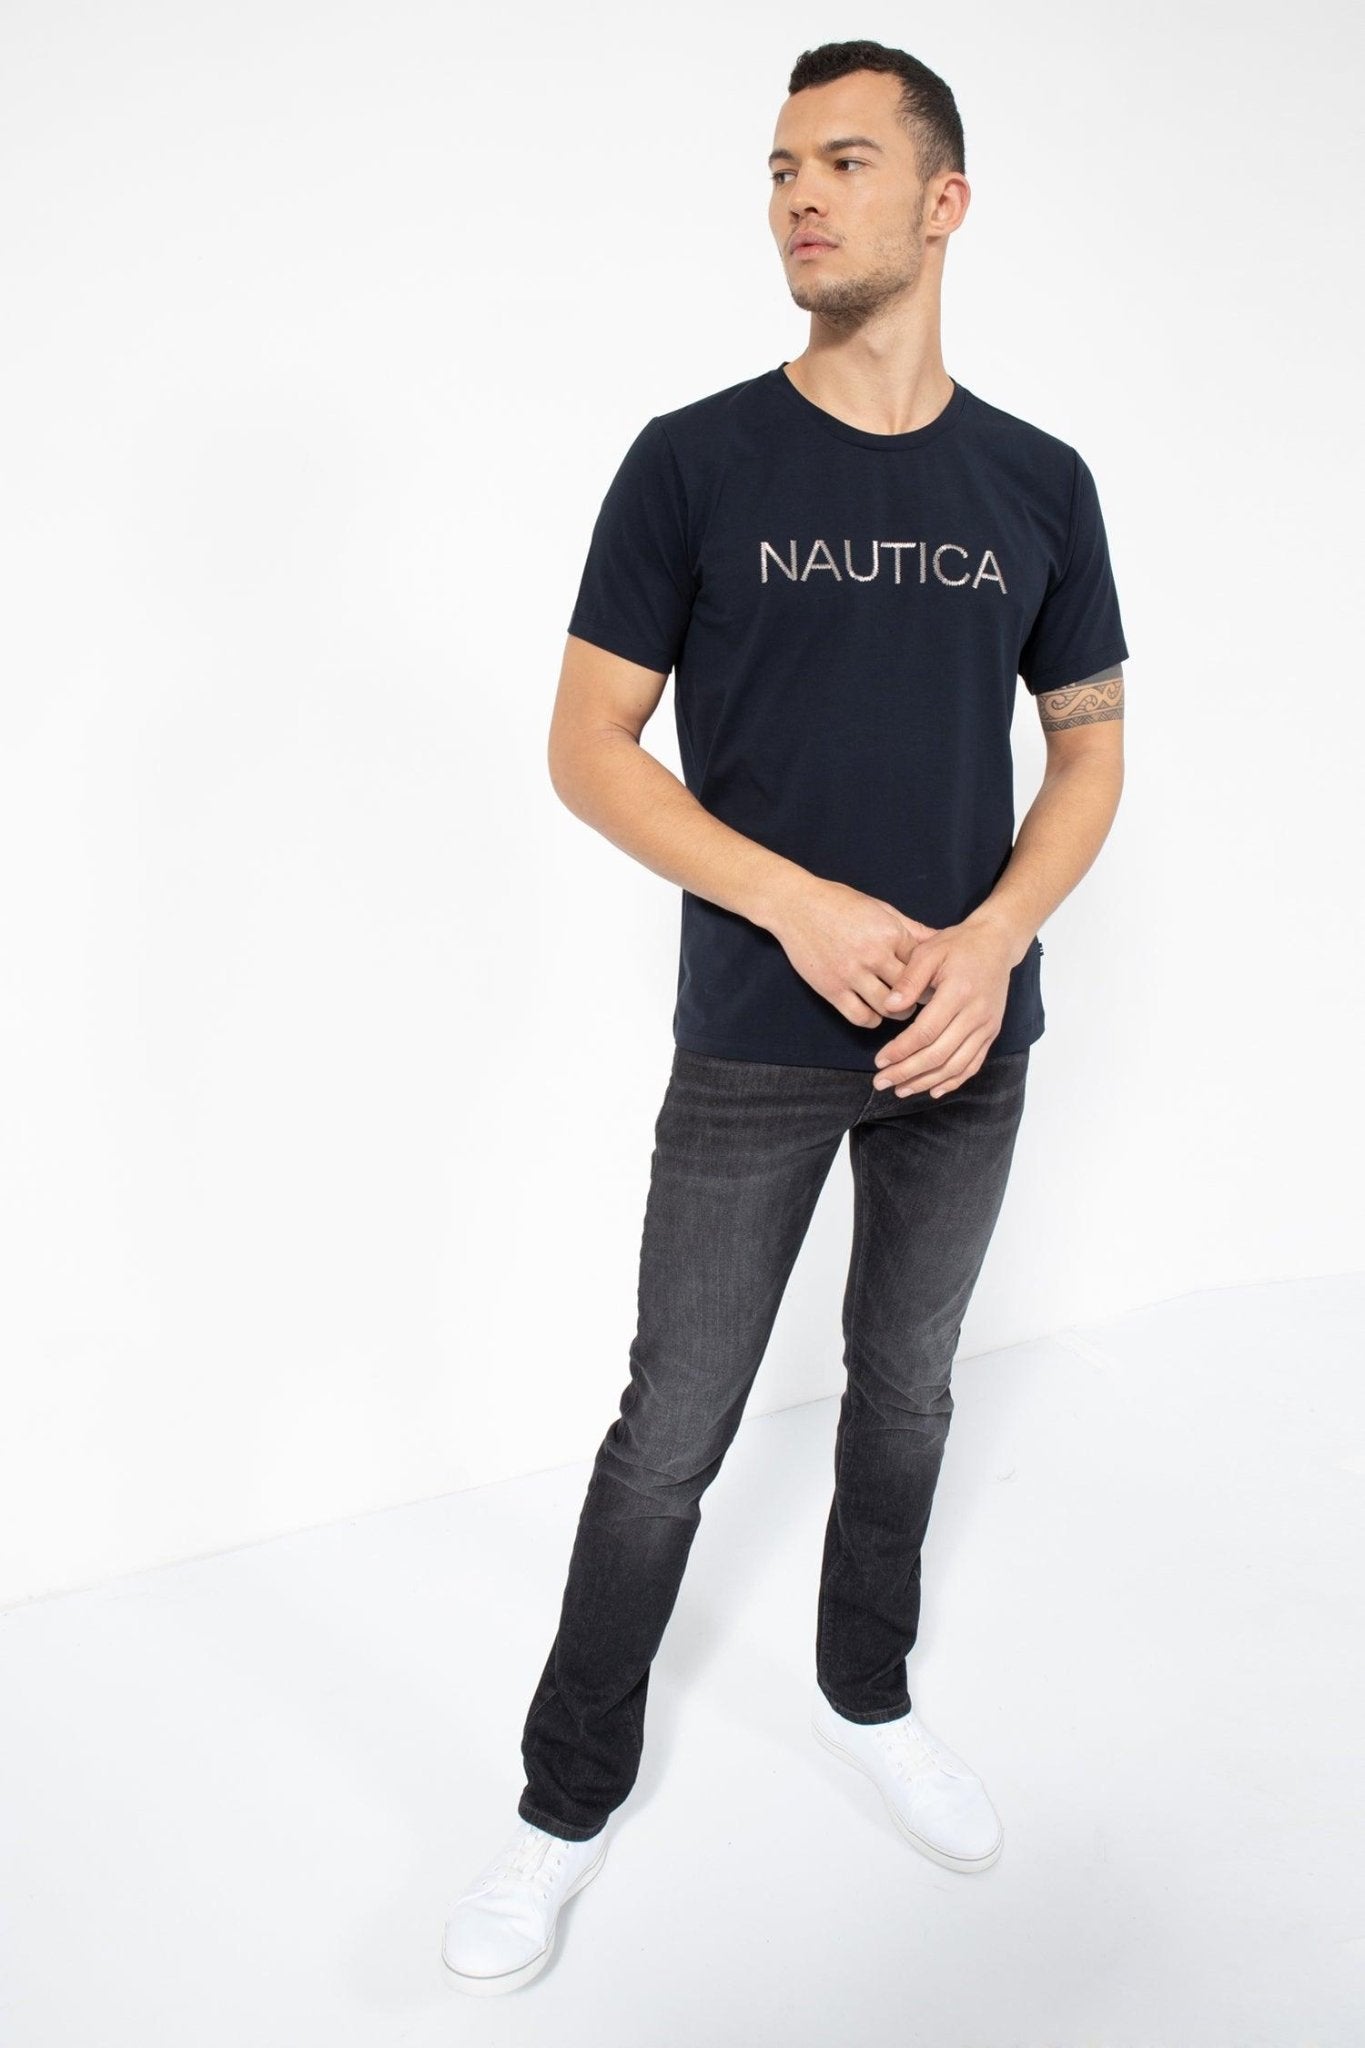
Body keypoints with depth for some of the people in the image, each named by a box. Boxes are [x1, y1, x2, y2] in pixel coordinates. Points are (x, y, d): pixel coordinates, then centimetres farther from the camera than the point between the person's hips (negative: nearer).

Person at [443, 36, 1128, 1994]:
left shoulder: (1039, 485, 3)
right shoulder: (696, 462, -5)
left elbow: (1089, 749, 7)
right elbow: (588, 744, -6)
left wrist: (995, 939, -12)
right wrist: (804, 906, -18)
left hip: (967, 1042, 3)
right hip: (755, 1047, -3)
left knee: (906, 1390, 18)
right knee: (672, 1434, 4)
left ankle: (865, 1691, 42)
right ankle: (570, 1803, 24)